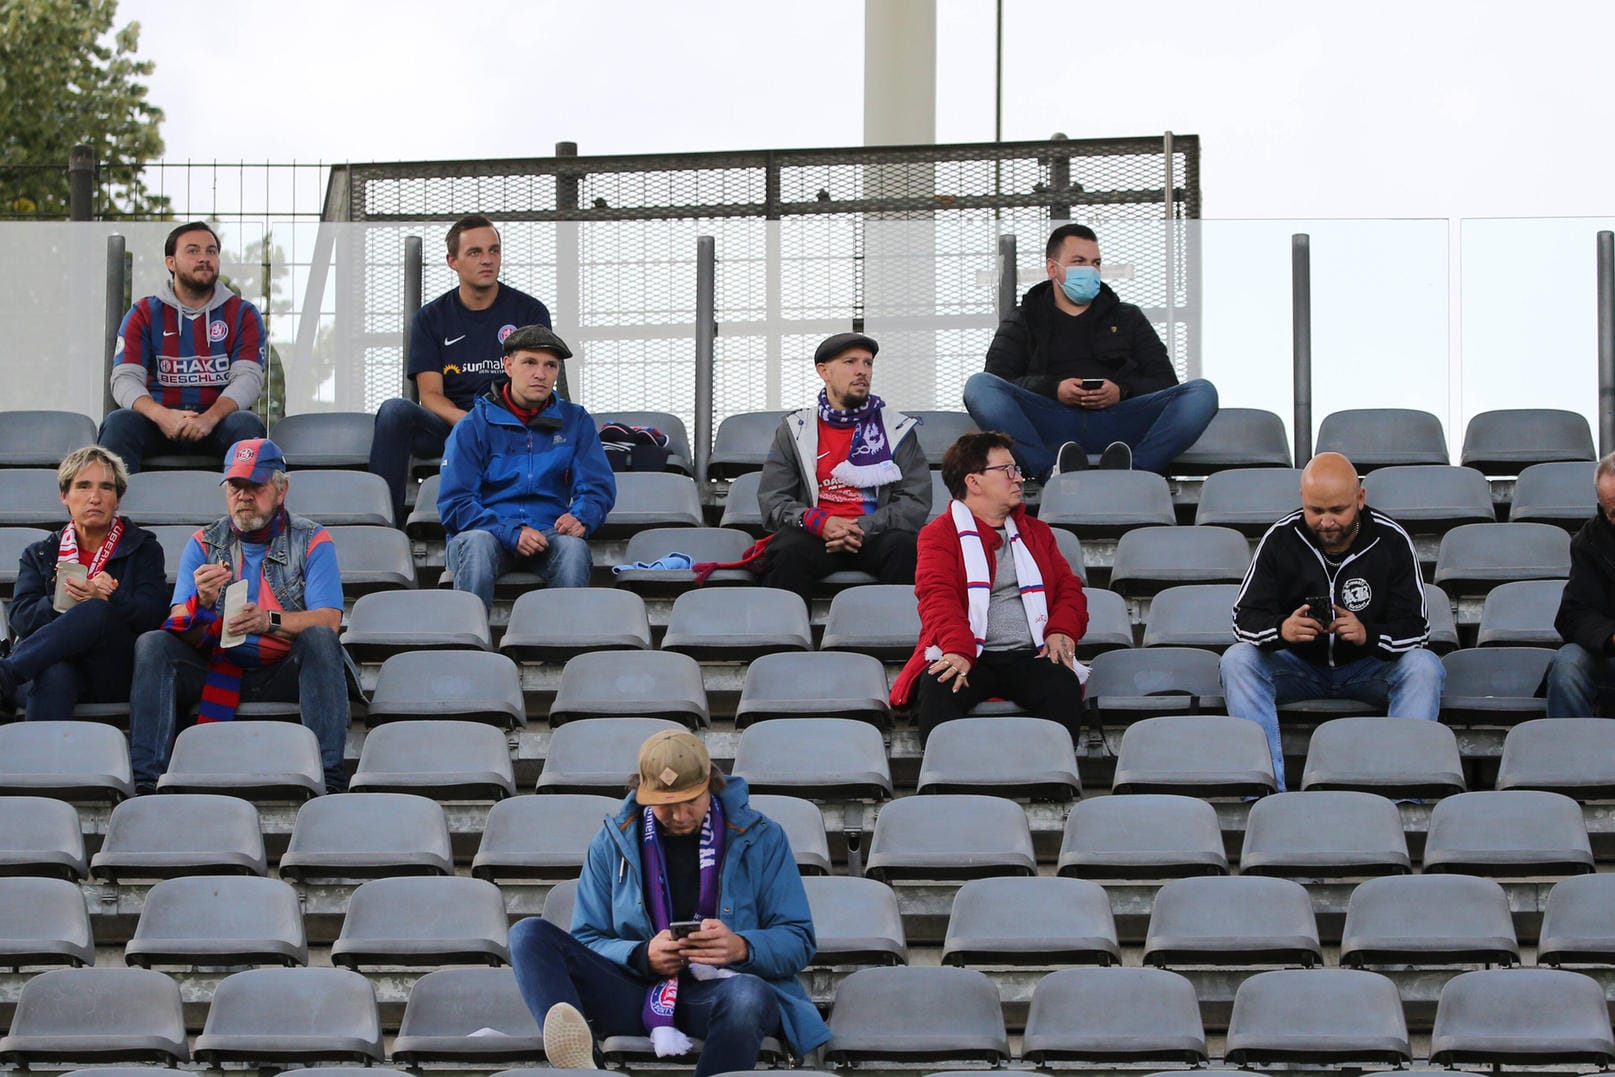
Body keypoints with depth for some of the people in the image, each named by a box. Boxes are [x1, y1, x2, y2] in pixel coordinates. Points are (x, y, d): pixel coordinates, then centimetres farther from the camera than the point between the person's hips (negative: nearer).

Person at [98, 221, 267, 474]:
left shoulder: (242, 314, 11)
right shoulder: (144, 314, 11)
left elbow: (248, 377, -3)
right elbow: (125, 378, -1)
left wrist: (210, 418, -24)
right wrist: (162, 416, -24)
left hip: (218, 420, 0)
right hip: (158, 422, 0)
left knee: (246, 424, -33)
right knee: (120, 422, -31)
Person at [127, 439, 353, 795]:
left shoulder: (311, 541, 4)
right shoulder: (204, 544, 10)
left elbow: (328, 620, -11)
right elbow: (182, 630, -1)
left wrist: (269, 621, -30)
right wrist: (202, 603, -25)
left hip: (284, 673, -2)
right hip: (219, 669, 2)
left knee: (319, 638, -32)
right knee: (152, 645, -21)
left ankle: (330, 774, -40)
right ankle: (145, 779, -30)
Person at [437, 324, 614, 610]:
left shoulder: (575, 422, 14)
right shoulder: (474, 426, 6)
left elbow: (598, 488, 10)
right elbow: (454, 503, -3)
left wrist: (581, 517, -16)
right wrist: (512, 533, -19)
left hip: (548, 530, 1)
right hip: (488, 530, -1)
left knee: (573, 546, -34)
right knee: (477, 544, -37)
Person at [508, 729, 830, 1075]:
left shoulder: (761, 838, 6)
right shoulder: (612, 843, 11)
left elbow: (798, 941, 4)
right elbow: (587, 942, 9)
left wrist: (741, 947, -19)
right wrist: (642, 956, -14)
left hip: (720, 989, -2)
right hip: (639, 992, 2)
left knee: (747, 995, -41)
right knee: (530, 934, -20)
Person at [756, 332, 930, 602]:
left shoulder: (898, 429, 14)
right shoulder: (794, 430, 15)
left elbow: (916, 503, 4)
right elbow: (771, 501, 7)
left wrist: (863, 529, -13)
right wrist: (820, 522, -14)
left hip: (875, 535, 0)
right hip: (815, 536, 0)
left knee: (906, 547, -34)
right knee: (787, 549, -33)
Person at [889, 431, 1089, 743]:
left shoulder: (1036, 532, 27)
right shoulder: (940, 534, 10)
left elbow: (1069, 588, 22)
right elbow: (937, 597, -5)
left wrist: (1061, 631, -3)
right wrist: (958, 650, -26)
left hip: (1029, 657, 3)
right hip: (968, 657, -3)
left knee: (1064, 687, -32)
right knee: (937, 691, -37)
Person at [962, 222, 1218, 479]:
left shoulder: (1128, 318, 31)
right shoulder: (1022, 322, 26)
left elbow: (1165, 382, 18)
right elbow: (996, 381, 9)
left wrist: (1123, 391, -5)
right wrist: (1053, 389, -10)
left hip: (1119, 419, 1)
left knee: (1202, 391, -24)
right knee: (978, 385, -28)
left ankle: (1128, 472, -47)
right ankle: (1054, 472, -48)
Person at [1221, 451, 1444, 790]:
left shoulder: (1392, 541, -9)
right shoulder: (1280, 539, -8)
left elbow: (1415, 628, -12)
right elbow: (1245, 617, -10)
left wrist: (1368, 635, -35)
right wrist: (1282, 629, -35)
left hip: (1369, 666, -1)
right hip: (1299, 666, 1)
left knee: (1424, 667, -30)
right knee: (1237, 660, -27)